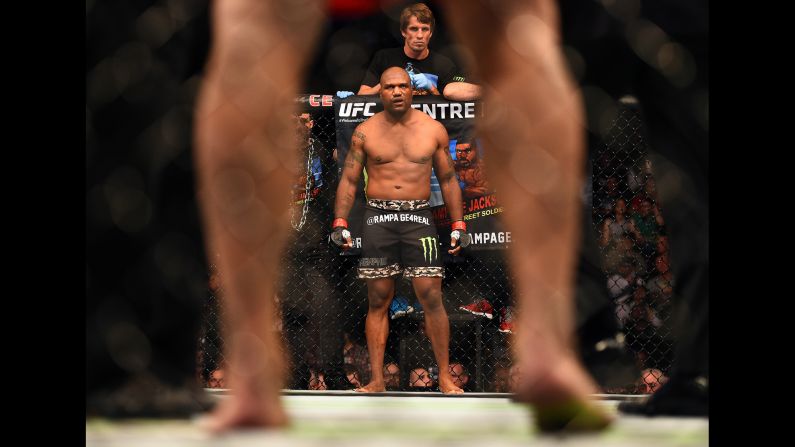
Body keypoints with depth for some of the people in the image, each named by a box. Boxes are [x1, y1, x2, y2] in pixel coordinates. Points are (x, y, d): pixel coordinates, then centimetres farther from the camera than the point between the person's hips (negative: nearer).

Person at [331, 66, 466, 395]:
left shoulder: (433, 130, 7)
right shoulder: (365, 132, 6)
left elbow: (448, 180, 13)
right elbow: (348, 180, 8)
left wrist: (458, 225, 9)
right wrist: (340, 223, -1)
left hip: (418, 218, 0)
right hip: (377, 218, 0)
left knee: (431, 297, -7)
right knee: (378, 300, 1)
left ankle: (445, 377, 0)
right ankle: (377, 380, 5)